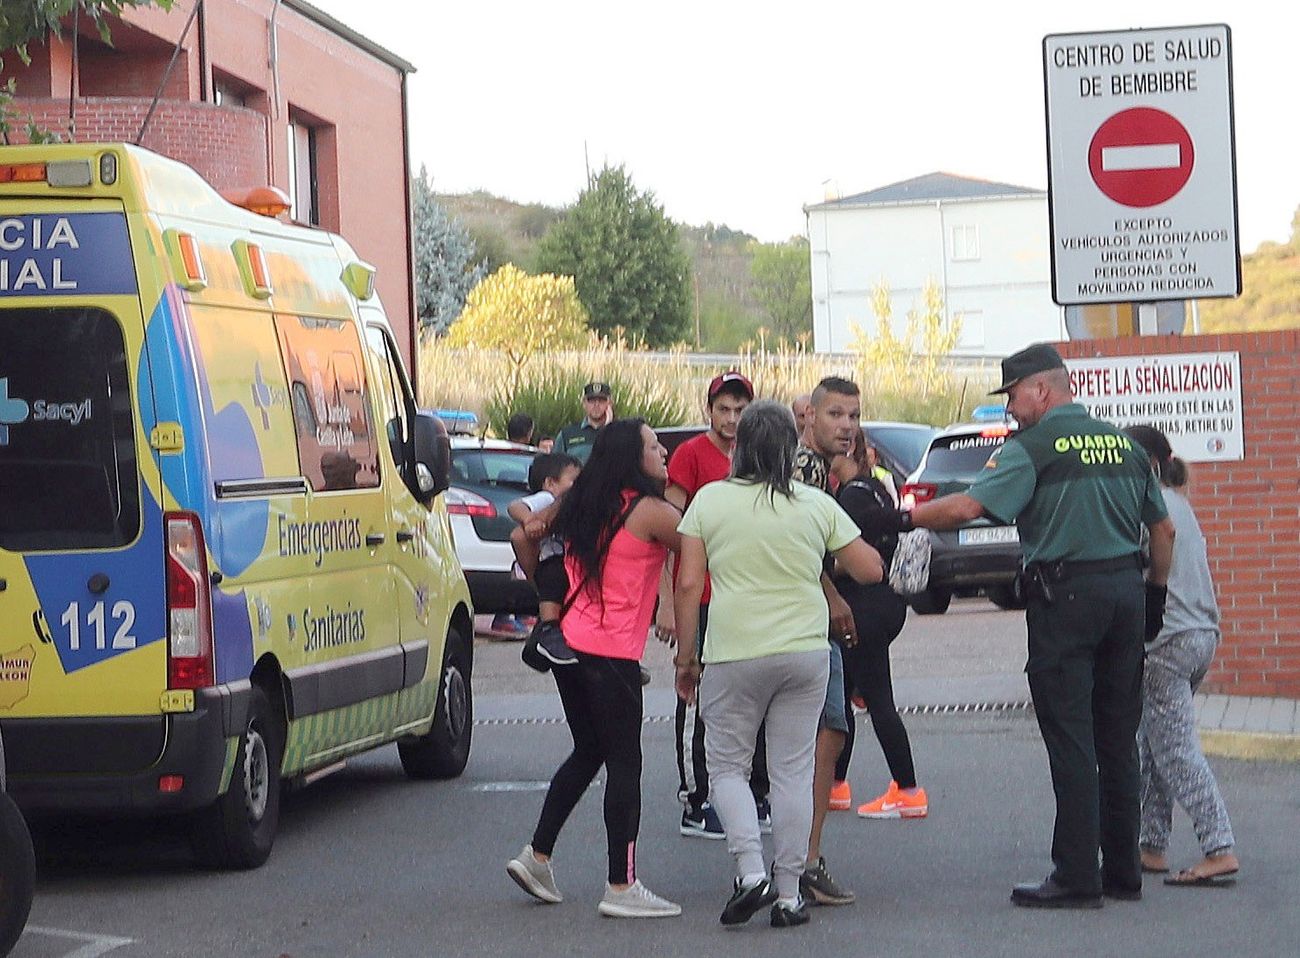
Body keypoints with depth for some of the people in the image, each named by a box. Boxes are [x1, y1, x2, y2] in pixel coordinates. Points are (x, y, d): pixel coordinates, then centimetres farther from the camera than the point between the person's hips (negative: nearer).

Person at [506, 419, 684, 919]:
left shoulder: (581, 504, 11)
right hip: (612, 652, -8)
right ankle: (621, 887, -1)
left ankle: (537, 856, 20)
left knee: (588, 752, 20)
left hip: (568, 641, 8)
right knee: (624, 763, -2)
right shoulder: (651, 512, -10)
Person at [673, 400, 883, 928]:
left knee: (726, 766, 11)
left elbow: (689, 585, -4)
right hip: (805, 653, 2)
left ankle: (751, 870, -7)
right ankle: (789, 894, 9)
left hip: (734, 654, -2)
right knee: (793, 771, 7)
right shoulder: (817, 505, 2)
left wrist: (685, 655, 4)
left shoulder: (710, 500, -1)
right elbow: (871, 570, 6)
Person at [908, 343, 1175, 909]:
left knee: (1070, 741, -4)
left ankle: (1076, 878, -4)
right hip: (1126, 592, 6)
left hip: (1066, 596, -6)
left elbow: (968, 507, -17)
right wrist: (1155, 595, 25)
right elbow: (1163, 529, 17)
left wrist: (901, 518, -5)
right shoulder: (1122, 443, 13)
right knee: (1118, 739, 12)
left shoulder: (1034, 448, -7)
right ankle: (1123, 872, 16)